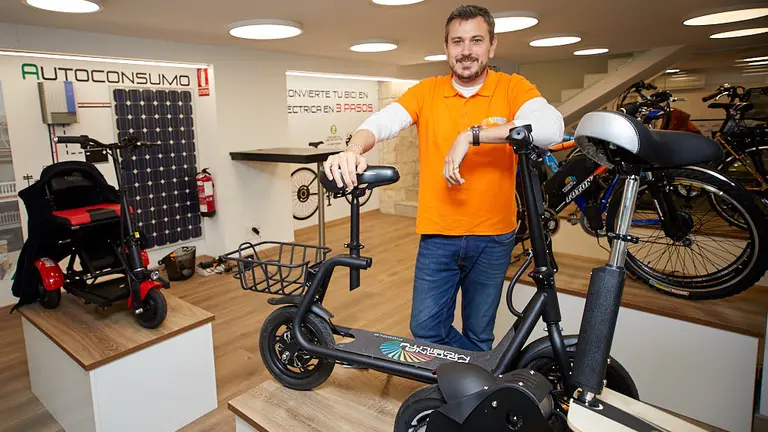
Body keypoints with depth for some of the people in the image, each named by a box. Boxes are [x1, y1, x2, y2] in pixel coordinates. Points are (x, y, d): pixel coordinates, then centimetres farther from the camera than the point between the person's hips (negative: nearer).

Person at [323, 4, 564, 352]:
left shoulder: (513, 88, -3)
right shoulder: (427, 91, 2)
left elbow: (551, 127, -23)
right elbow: (382, 121, -13)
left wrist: (472, 134, -29)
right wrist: (354, 148, -35)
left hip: (493, 237, -1)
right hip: (437, 235, 2)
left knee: (478, 335, 14)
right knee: (425, 328, 4)